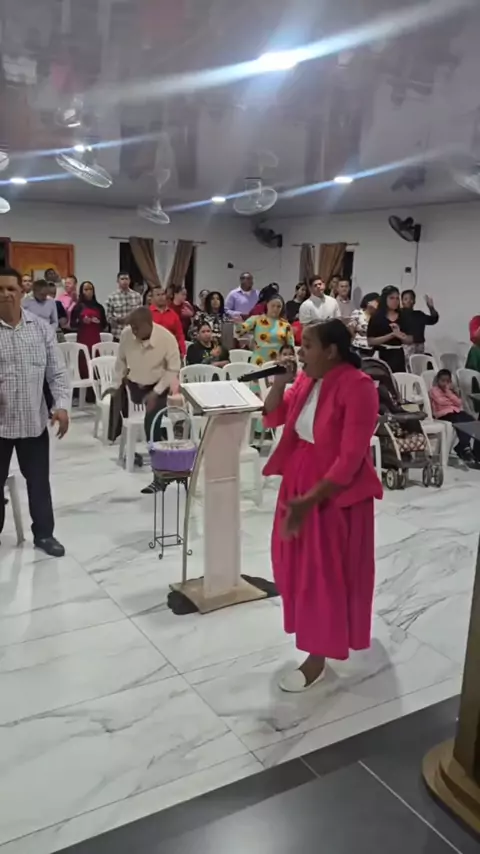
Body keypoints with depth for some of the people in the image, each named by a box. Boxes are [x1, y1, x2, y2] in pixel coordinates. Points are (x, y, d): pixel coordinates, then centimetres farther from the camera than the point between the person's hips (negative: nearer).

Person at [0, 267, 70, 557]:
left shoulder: (41, 328, 1)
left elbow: (57, 371, 2)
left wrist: (62, 405, -11)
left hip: (34, 420, 2)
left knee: (39, 481, 13)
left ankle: (44, 533, 28)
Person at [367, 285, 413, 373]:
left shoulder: (403, 317, 10)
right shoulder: (376, 317, -2)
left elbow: (410, 340, 10)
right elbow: (371, 341, -9)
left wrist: (399, 334, -11)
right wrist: (391, 335, -15)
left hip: (398, 356, 4)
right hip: (382, 356, -3)